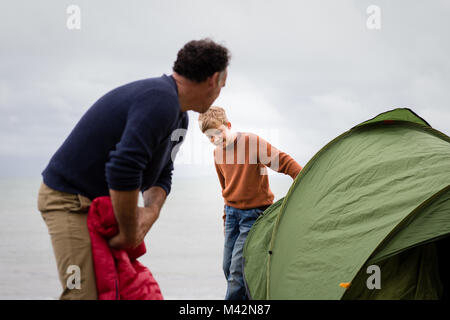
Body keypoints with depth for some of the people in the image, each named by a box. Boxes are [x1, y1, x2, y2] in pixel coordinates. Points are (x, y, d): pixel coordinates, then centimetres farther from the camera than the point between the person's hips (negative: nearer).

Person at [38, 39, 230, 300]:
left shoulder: (179, 118, 10)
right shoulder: (160, 101, -25)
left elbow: (162, 175, 14)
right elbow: (123, 169, -34)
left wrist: (152, 211, -8)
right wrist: (129, 234, -22)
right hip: (69, 198, -10)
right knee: (84, 292, -17)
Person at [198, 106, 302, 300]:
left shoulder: (252, 142, -16)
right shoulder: (218, 153, 5)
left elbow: (285, 162, -19)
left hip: (254, 213, -7)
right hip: (232, 212, 7)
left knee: (237, 269, -13)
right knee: (228, 268, 7)